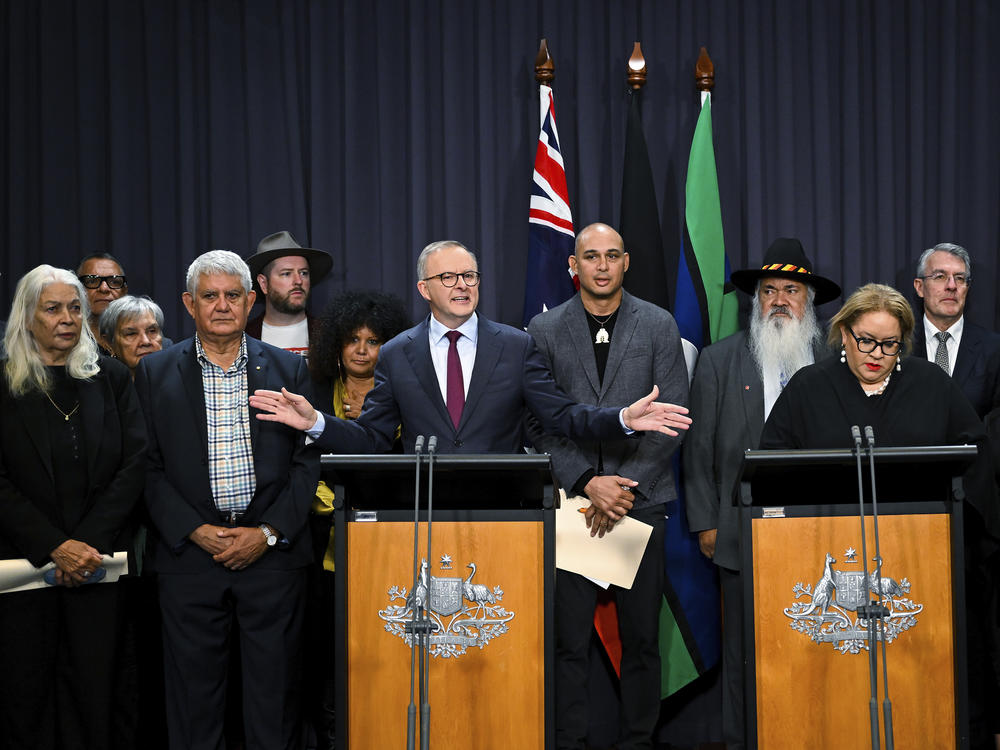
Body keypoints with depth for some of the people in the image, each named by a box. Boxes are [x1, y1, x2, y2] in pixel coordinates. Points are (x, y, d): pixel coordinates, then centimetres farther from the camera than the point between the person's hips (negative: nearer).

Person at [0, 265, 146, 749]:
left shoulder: (112, 379, 7)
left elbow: (135, 465, 0)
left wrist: (88, 544, -10)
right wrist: (56, 546, -14)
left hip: (95, 562, 1)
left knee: (93, 687, 1)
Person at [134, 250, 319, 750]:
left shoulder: (289, 369, 8)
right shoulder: (155, 373, 7)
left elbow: (309, 459, 3)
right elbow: (148, 467, 3)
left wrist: (268, 533, -7)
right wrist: (196, 531, -9)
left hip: (272, 554, 0)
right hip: (190, 555, 0)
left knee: (275, 693, 3)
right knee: (193, 696, 5)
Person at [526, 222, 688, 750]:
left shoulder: (659, 326, 6)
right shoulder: (545, 329, 6)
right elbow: (539, 423, 2)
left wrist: (624, 488, -8)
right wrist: (587, 483, -9)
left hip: (641, 500, 0)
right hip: (570, 502, 0)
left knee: (641, 637, 4)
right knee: (570, 640, -1)